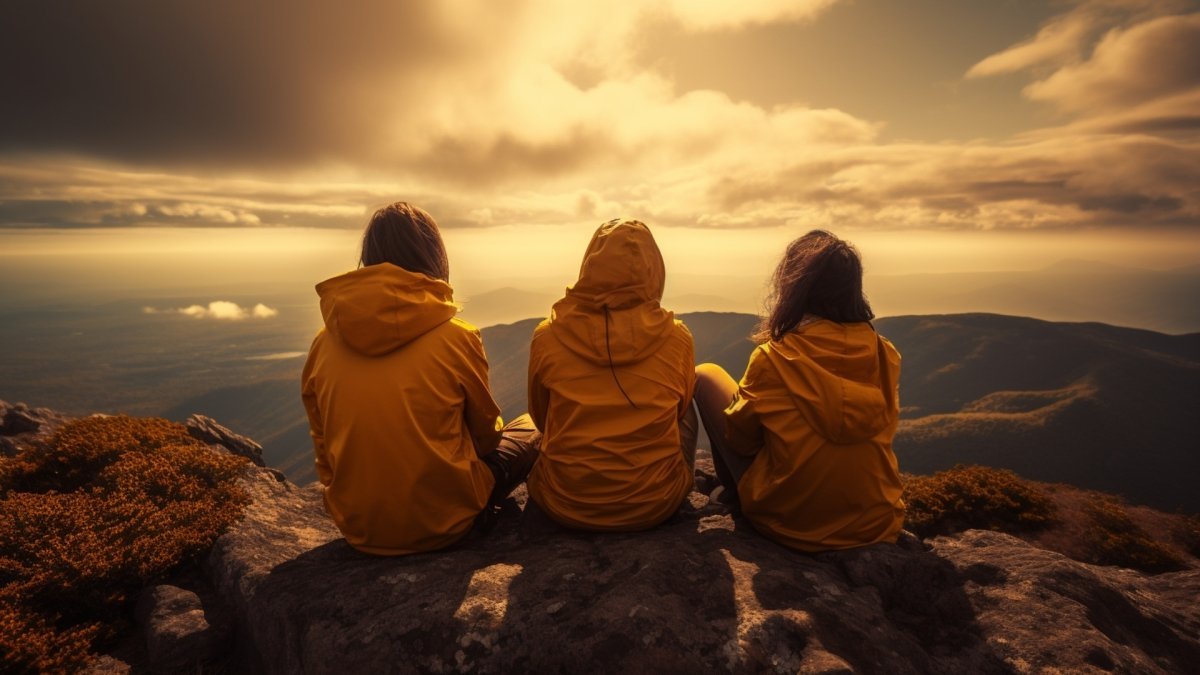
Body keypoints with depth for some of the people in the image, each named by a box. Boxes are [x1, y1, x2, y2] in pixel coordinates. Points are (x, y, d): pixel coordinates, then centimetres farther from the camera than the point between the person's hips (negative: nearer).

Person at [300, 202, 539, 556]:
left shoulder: (323, 345, -7)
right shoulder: (455, 337, -19)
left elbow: (323, 446, 3)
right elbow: (486, 434, -4)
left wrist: (359, 505, 19)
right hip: (441, 523, -5)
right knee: (529, 431, 15)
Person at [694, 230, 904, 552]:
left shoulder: (773, 358, -22)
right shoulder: (886, 356, -9)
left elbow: (739, 439, -9)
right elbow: (886, 427, 8)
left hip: (789, 524, -4)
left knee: (706, 375, 5)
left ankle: (732, 492, 25)